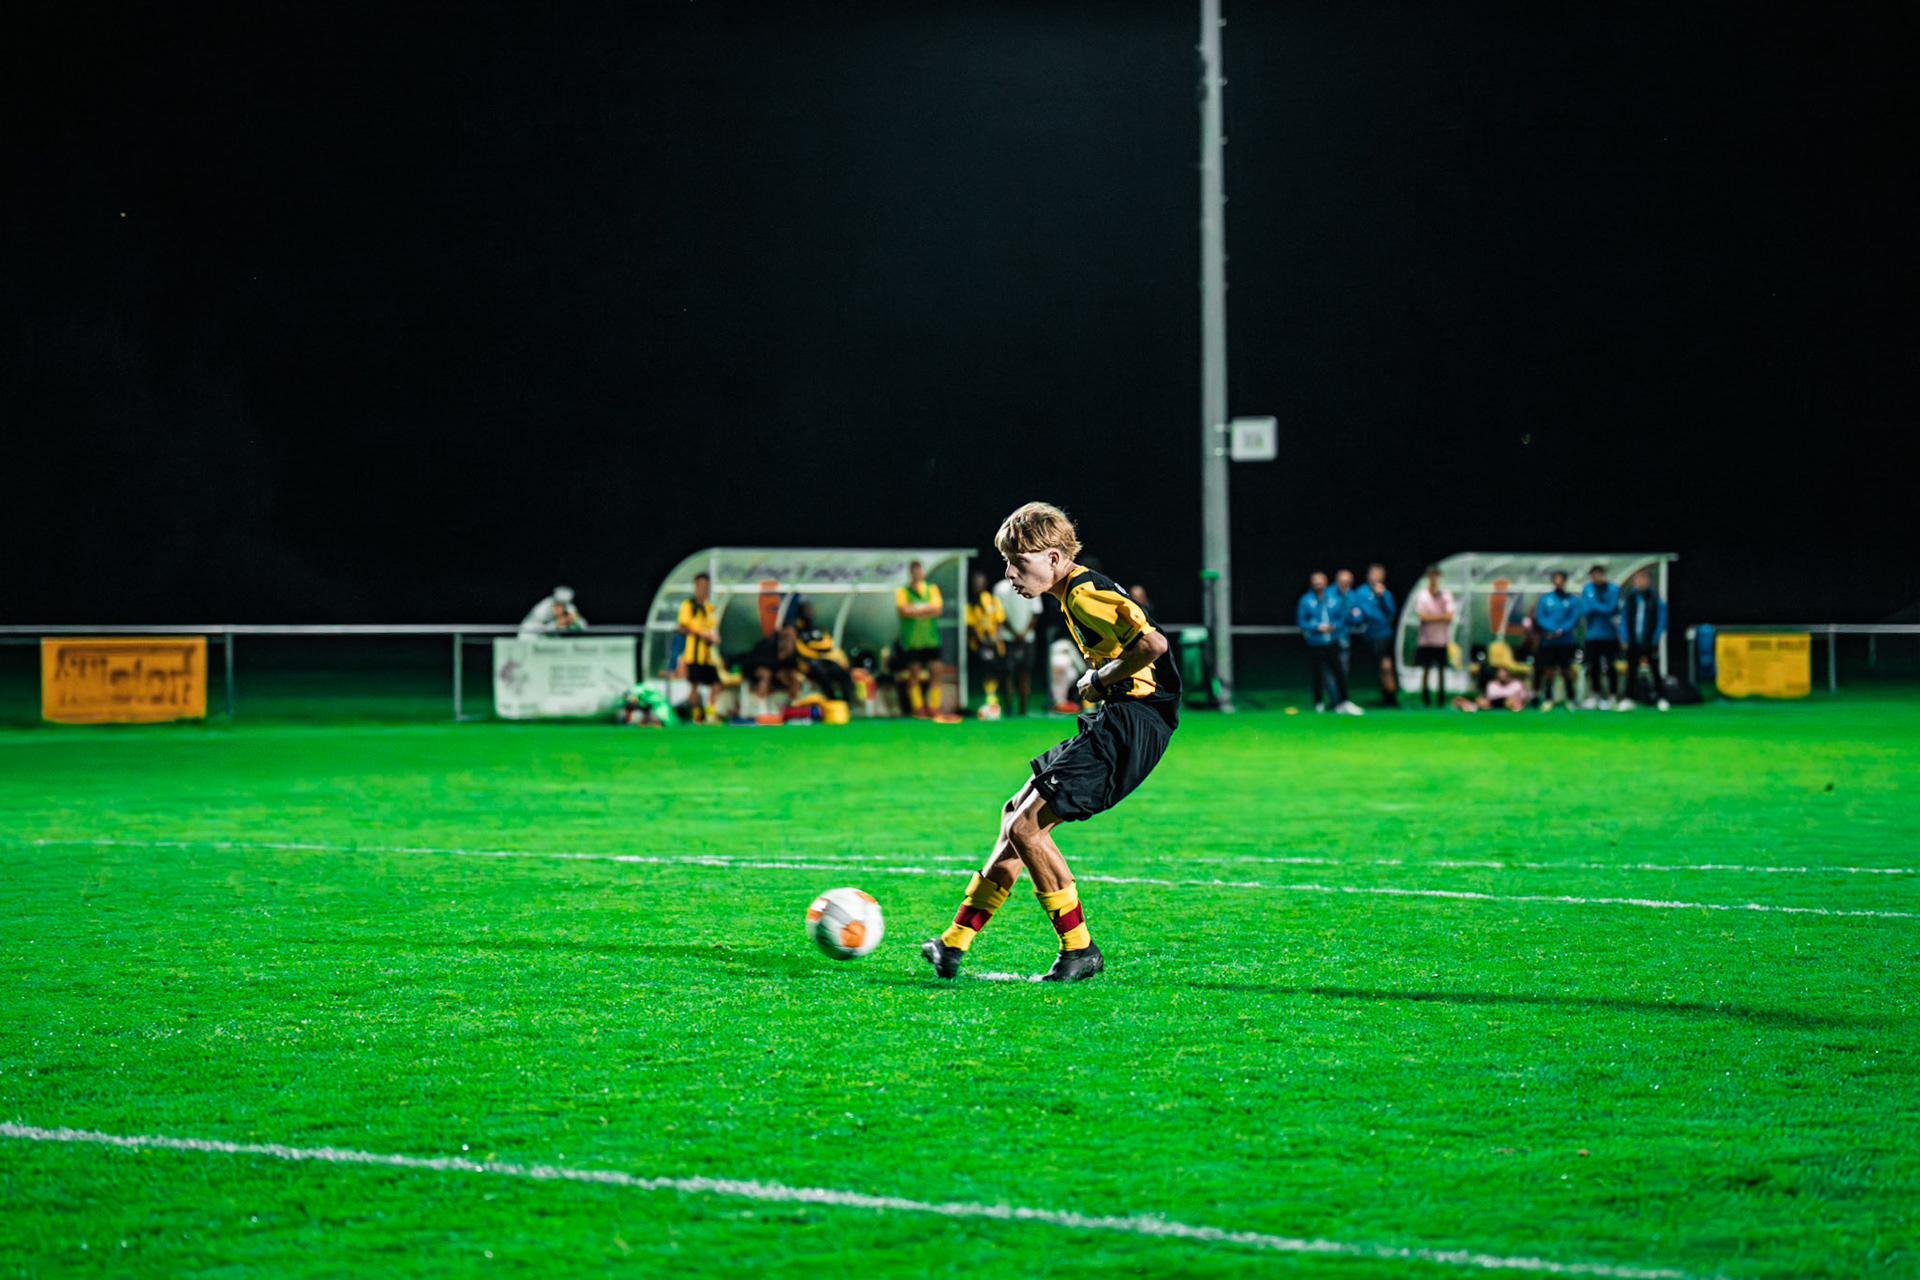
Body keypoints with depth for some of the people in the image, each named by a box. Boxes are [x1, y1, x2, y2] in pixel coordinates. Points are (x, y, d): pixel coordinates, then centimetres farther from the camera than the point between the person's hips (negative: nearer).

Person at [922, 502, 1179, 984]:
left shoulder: (1085, 594, -15)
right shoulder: (1075, 594, 17)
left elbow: (1153, 643, -26)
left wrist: (1101, 679, -13)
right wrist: (1099, 682, 9)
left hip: (1134, 721, -11)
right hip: (1117, 722, 11)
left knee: (1026, 826, -13)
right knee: (1017, 815, 13)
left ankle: (1078, 950, -5)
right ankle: (955, 942, 17)